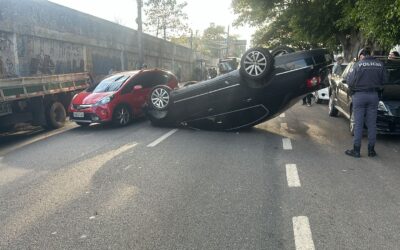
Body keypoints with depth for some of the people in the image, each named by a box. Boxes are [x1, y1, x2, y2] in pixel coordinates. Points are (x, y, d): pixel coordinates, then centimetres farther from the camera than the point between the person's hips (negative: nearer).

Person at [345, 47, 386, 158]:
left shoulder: (358, 65, -8)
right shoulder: (380, 64, 3)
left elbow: (350, 81, -10)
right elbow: (383, 80, 6)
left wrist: (353, 90, 8)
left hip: (359, 96, -3)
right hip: (374, 95, 3)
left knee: (358, 124, 2)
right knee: (372, 124, 9)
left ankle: (356, 150, 5)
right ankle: (371, 150, 16)